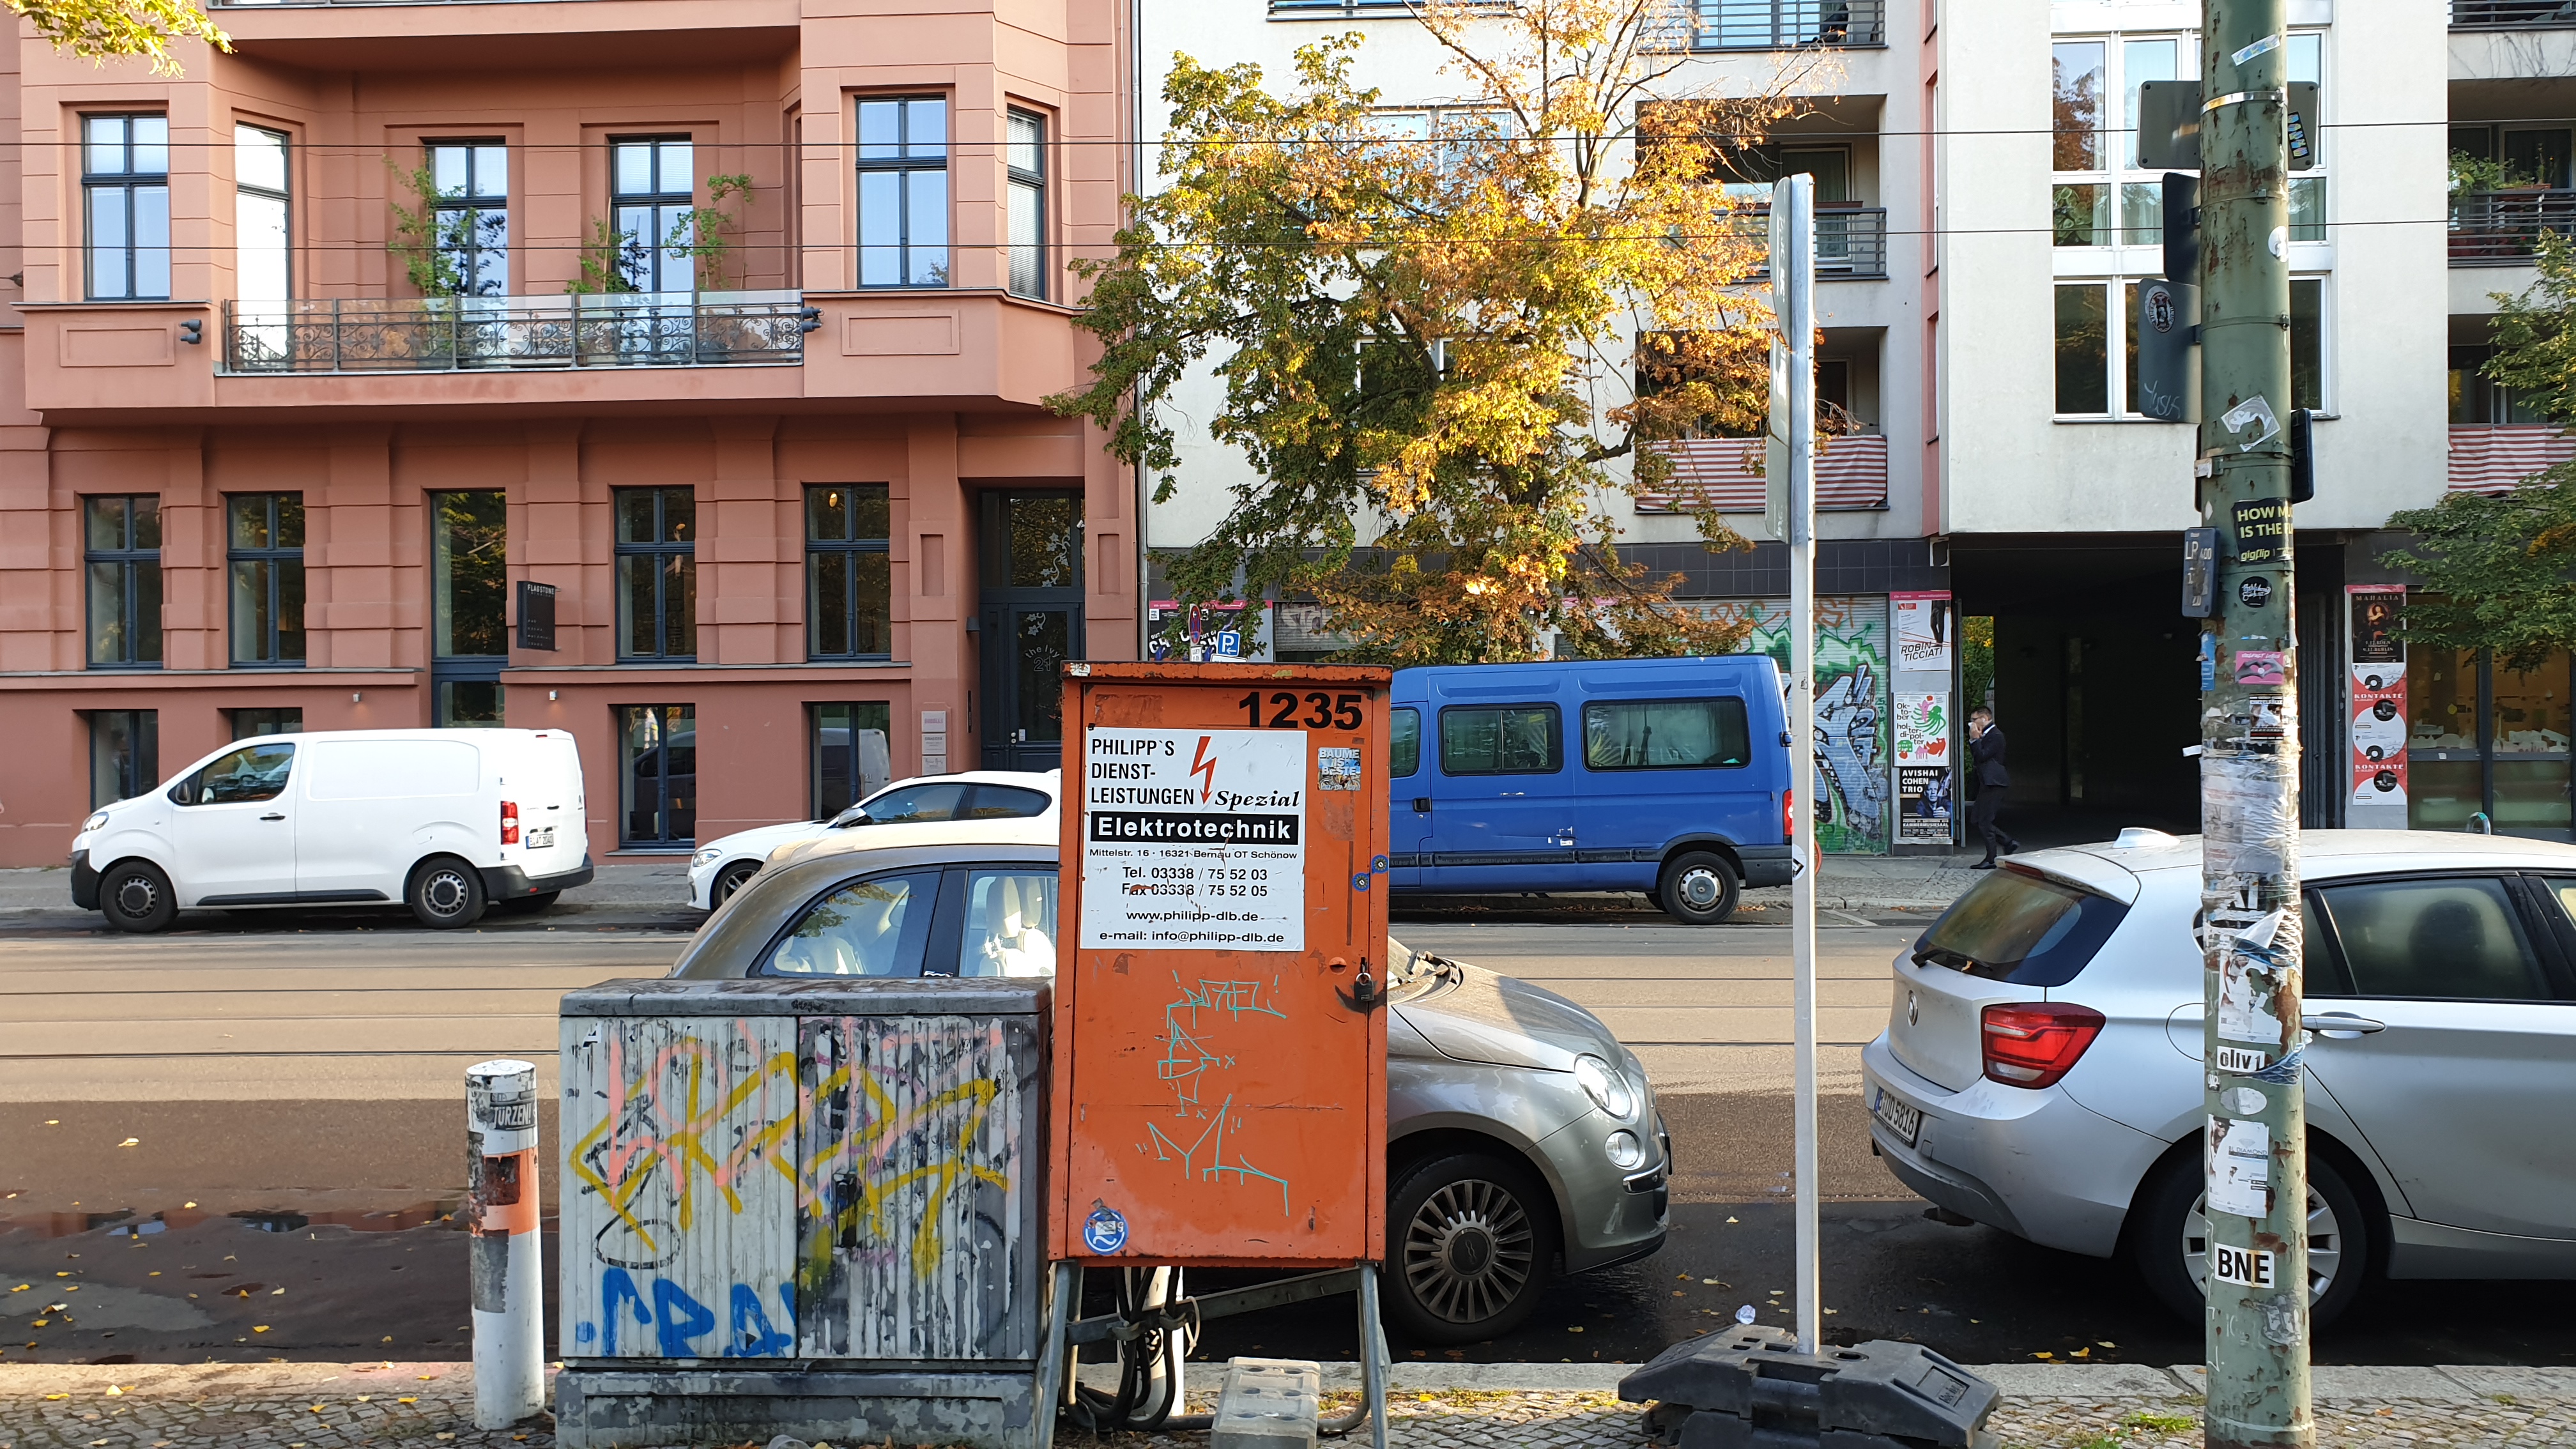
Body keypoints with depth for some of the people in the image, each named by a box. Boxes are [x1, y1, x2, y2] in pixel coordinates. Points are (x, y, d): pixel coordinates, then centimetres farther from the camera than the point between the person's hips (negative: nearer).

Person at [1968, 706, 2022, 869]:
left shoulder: (1995, 736, -13)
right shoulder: (1985, 736, 19)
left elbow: (1982, 756, -20)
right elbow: (1976, 757, 16)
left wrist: (1975, 739, -13)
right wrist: (1973, 740, 5)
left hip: (1993, 784, -11)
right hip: (1986, 784, 11)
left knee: (1984, 821, -8)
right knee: (1976, 820, 11)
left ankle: (1991, 860, -3)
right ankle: (2010, 844, 14)